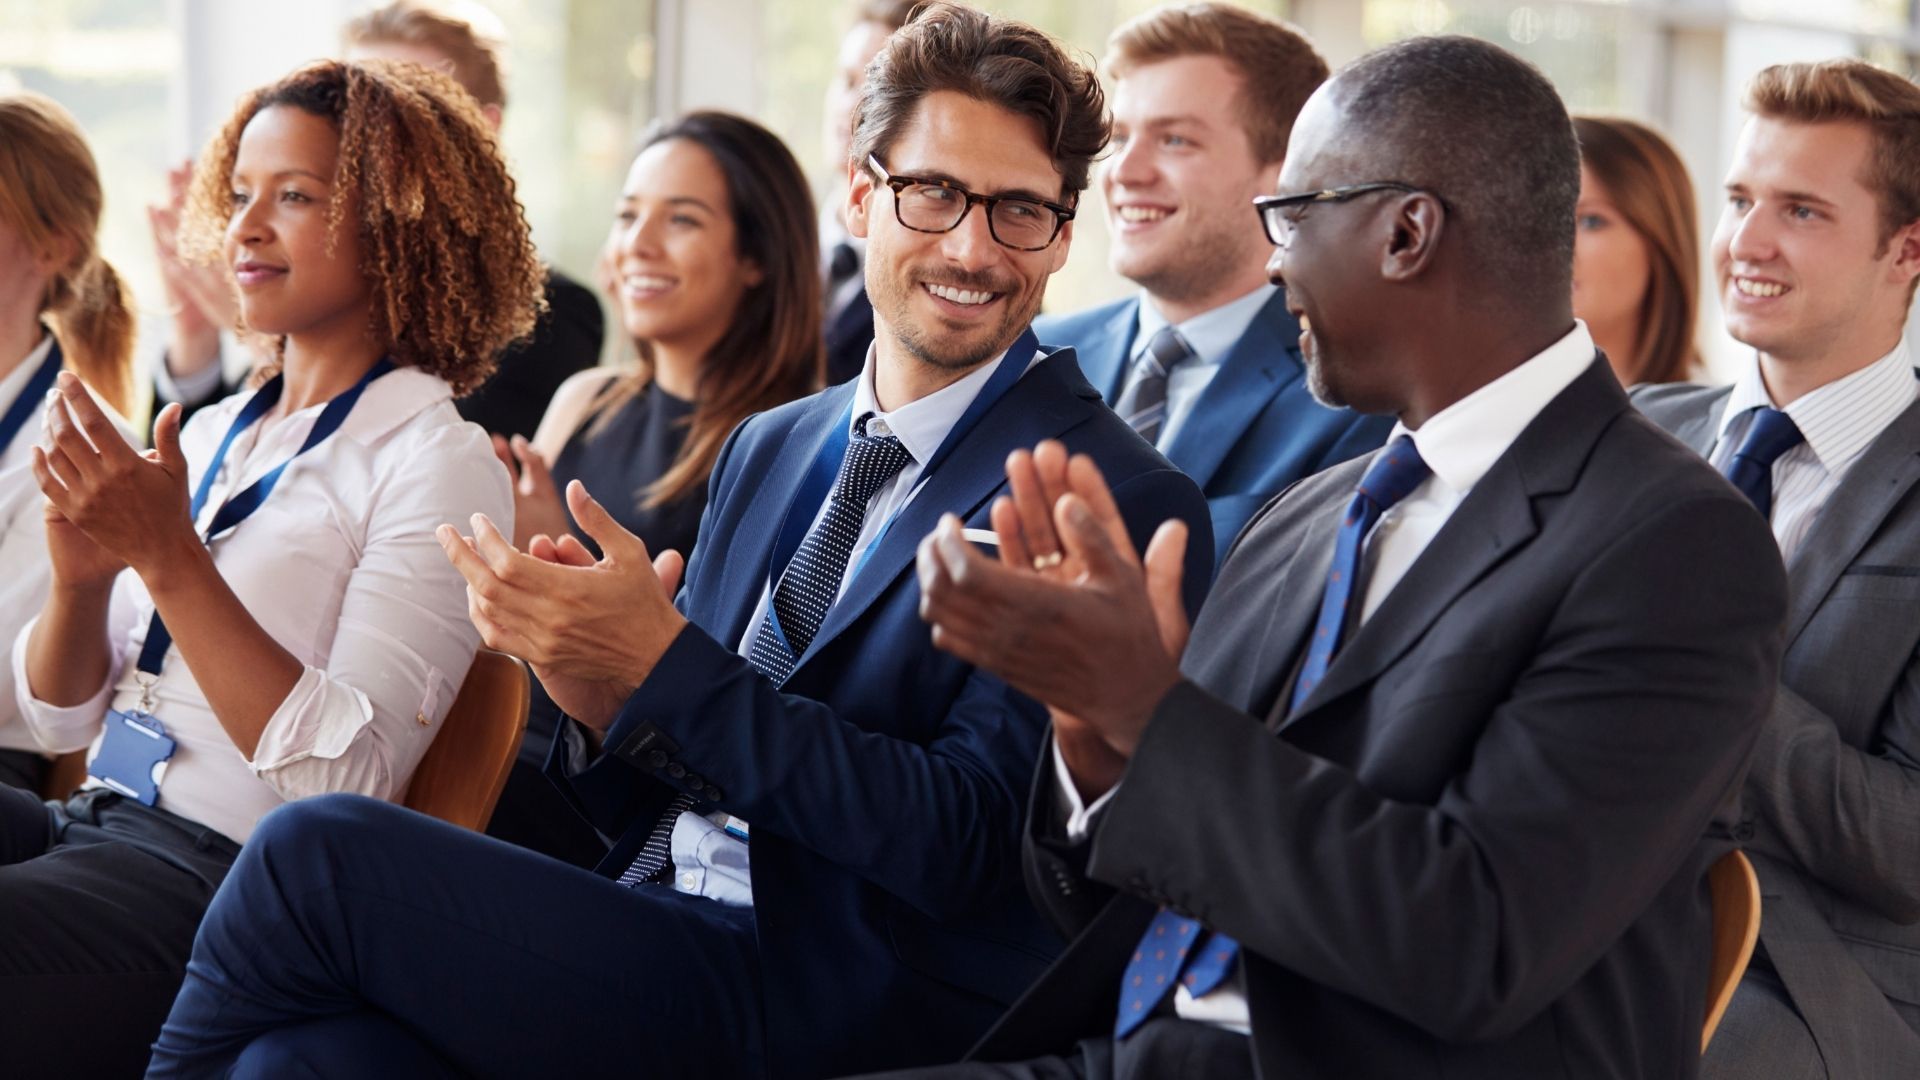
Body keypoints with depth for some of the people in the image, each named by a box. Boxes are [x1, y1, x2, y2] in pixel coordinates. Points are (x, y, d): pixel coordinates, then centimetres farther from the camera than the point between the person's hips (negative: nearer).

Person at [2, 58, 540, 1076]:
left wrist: (169, 557, -17)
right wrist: (82, 572, -4)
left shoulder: (437, 464, -3)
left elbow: (347, 778, -14)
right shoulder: (203, 437, 18)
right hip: (86, 825, 7)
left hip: (220, 884, -7)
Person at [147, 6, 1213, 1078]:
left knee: (317, 852, -18)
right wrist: (602, 702, -5)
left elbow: (968, 845, -13)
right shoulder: (767, 449, 17)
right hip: (664, 951, 6)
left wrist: (664, 665, -17)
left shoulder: (1124, 504, -5)